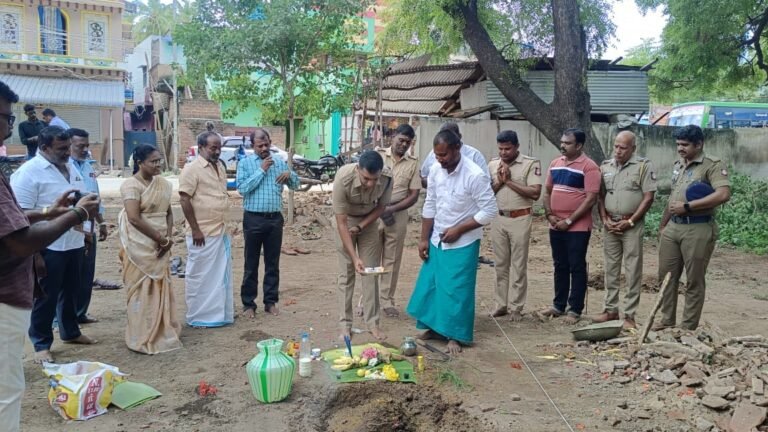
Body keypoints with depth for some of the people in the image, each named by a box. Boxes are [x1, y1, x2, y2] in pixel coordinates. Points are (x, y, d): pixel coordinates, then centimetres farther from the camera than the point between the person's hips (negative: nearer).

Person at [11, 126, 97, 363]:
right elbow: (21, 214, -20)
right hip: (49, 247, -7)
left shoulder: (71, 168, 11)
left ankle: (70, 332, 35)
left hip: (74, 243, 7)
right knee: (46, 297, 3)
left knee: (71, 292, 19)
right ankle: (41, 344, 15)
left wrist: (87, 209, 8)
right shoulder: (28, 172, -15)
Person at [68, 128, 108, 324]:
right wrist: (82, 229, -19)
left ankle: (80, 313, 27)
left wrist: (101, 223, 20)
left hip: (88, 229, 8)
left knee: (87, 275, 14)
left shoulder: (88, 166, 12)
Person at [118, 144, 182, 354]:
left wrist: (169, 237, -4)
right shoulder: (131, 185, -13)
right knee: (142, 289, 0)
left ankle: (162, 333, 24)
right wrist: (160, 238, -15)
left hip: (160, 245, 7)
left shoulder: (163, 183, 9)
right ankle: (143, 339, 10)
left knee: (161, 287, 12)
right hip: (140, 245, -7)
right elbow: (134, 218, -20)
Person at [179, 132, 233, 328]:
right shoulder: (192, 169, -12)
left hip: (221, 231, 8)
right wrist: (195, 230, -17)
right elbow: (185, 200, -16)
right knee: (201, 277, 3)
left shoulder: (220, 166, 12)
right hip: (203, 233, -8)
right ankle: (197, 317, 14)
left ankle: (220, 312, 26)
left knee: (221, 276, 14)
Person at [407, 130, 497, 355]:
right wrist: (424, 239, 5)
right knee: (430, 284, 12)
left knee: (456, 290, 1)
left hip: (462, 243, -6)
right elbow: (430, 206, 5)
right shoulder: (435, 170, -4)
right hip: (437, 241, 6)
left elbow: (490, 211, -17)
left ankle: (455, 336, 15)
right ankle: (434, 327, 29)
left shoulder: (475, 175, -21)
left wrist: (458, 230, -17)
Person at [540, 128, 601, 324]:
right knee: (560, 267, 14)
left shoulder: (589, 167, -11)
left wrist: (569, 221, -16)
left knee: (577, 268, 3)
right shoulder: (555, 163, 9)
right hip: (555, 226, 6)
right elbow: (548, 192, 15)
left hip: (578, 227, -6)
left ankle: (575, 310, 11)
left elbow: (591, 199, -16)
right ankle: (559, 305, 25)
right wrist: (549, 215, -1)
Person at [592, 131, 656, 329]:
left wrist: (630, 222, -12)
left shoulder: (644, 166, -4)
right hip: (610, 225, 5)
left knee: (632, 272, -1)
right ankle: (610, 310, 19)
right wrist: (605, 219, -2)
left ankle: (629, 315, 5)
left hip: (632, 226, -4)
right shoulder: (605, 166, 9)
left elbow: (648, 197, -8)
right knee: (611, 269, 10)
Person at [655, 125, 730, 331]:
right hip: (672, 227, 7)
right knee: (666, 276, 10)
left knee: (694, 281, 4)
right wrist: (662, 225, 21)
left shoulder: (713, 165, -9)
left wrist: (687, 207, -21)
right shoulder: (678, 165, 15)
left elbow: (723, 194, -23)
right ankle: (667, 321, 23)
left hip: (698, 229, -7)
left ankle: (688, 328, 13)